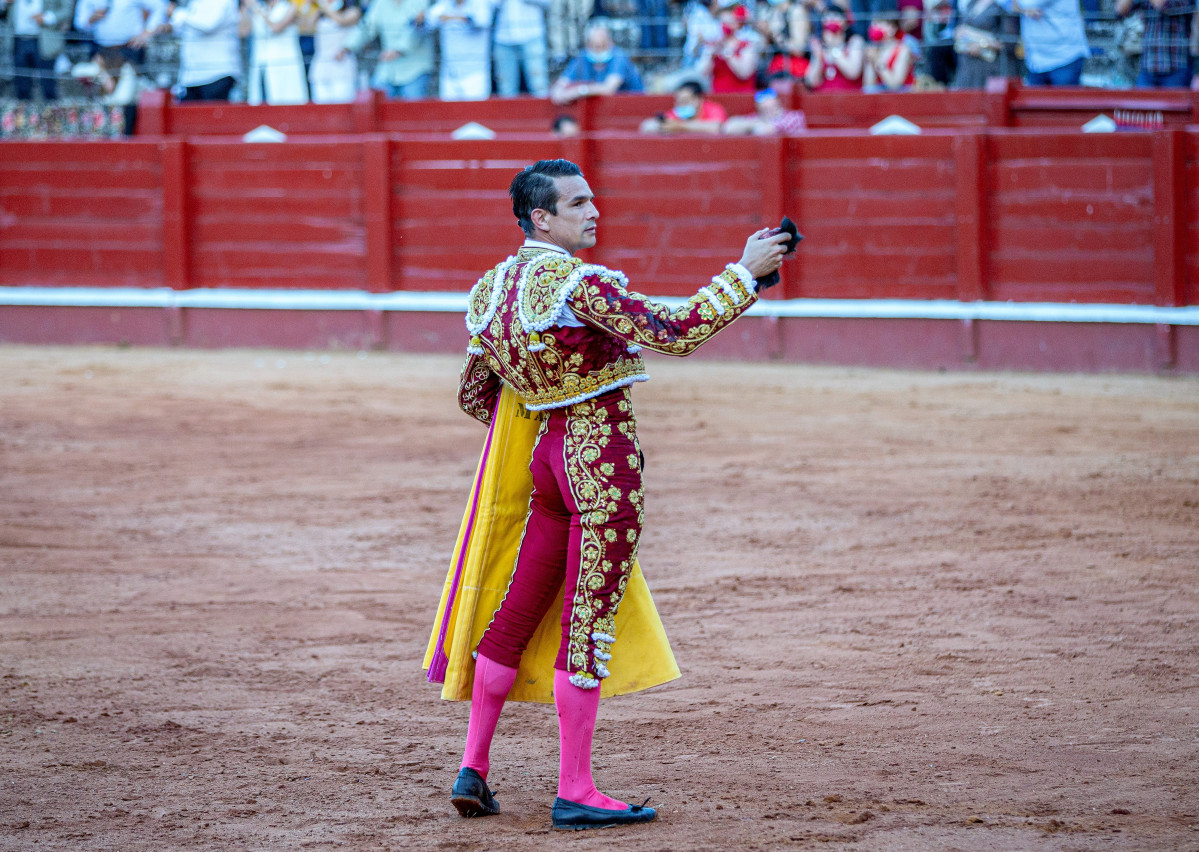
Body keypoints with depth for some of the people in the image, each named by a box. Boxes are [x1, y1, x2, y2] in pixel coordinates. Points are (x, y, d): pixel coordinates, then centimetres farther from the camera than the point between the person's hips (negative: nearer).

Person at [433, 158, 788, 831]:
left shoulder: (493, 289, 7)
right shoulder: (577, 282, -18)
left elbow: (474, 396, 16)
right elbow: (674, 334, -24)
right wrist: (744, 273, -17)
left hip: (548, 454, 8)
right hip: (606, 457, -8)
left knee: (517, 615, 15)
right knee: (589, 625, -3)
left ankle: (473, 769, 20)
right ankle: (575, 793, 1)